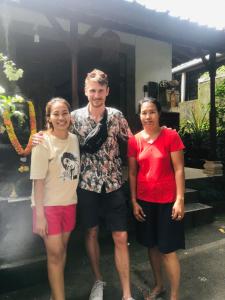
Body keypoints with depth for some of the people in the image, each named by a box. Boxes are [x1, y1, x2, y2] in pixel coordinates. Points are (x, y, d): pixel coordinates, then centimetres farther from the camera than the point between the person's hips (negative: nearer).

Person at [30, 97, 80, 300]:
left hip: (69, 203, 5)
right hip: (49, 205, -5)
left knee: (62, 250, 17)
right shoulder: (43, 143, -15)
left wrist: (77, 200, 10)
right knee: (55, 254, 3)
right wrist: (39, 214, -15)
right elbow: (38, 181, -15)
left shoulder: (74, 139, 1)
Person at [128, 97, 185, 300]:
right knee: (152, 245, 17)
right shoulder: (134, 140, 0)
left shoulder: (171, 135, -9)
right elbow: (132, 173, 3)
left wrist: (180, 199, -12)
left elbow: (179, 169, -8)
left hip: (167, 201, -3)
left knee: (168, 250, 4)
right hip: (144, 200, 4)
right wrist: (134, 201, 2)